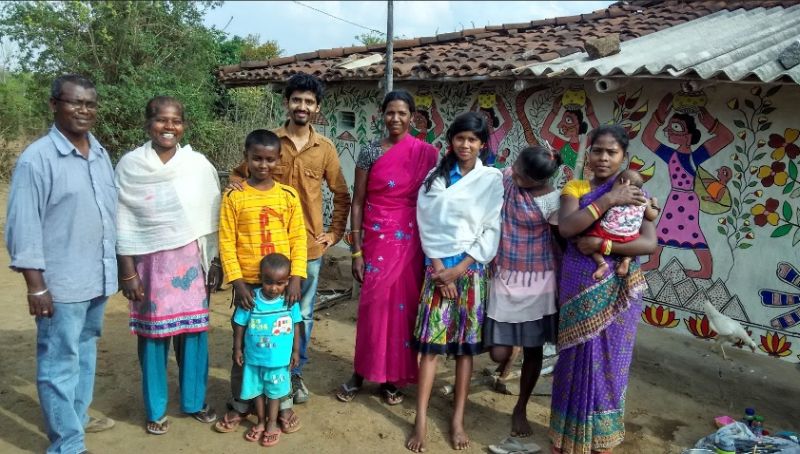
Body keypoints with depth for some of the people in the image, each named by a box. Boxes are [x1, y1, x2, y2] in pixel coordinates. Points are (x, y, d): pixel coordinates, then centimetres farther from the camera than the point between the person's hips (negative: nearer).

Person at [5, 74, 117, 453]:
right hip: (61, 283, -7)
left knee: (86, 351, 20)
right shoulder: (37, 159, -13)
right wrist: (36, 285, -15)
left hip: (98, 277, 7)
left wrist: (115, 264, 15)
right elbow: (23, 226, -14)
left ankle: (78, 415, 38)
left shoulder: (100, 154, 8)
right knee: (60, 362, 3)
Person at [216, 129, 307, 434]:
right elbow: (226, 242, -4)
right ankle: (240, 407, 26)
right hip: (248, 284, -1)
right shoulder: (234, 196, -3)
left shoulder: (288, 195, 1)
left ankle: (282, 407, 25)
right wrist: (238, 282, -11)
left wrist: (296, 277, -8)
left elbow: (298, 238, 1)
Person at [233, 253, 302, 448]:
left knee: (275, 391, 17)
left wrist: (296, 351, 2)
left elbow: (296, 326, -3)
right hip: (254, 357, 1)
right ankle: (261, 422, 39)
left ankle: (272, 423, 35)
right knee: (258, 390, 19)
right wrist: (237, 349, 0)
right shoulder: (250, 300, -17)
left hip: (280, 358, -1)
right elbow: (240, 325, -6)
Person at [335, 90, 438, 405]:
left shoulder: (426, 154, 1)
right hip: (377, 239, 0)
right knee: (373, 305, 3)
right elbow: (358, 202, 0)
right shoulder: (370, 152, 0)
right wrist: (356, 250, -4)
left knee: (403, 305, 6)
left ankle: (392, 377, 22)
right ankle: (360, 373, 20)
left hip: (412, 241, 1)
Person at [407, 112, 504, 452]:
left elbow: (492, 232, -3)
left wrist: (460, 268, -9)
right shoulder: (436, 177, 6)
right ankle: (420, 421, 3)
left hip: (471, 269, 0)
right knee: (431, 342, -2)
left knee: (465, 344, 5)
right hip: (438, 267, 0)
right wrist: (439, 268, -9)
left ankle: (458, 419, 16)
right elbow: (428, 225, 0)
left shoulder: (492, 180, 2)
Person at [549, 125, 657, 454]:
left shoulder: (635, 194, 1)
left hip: (616, 291, 0)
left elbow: (649, 243, -11)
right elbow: (566, 228, -16)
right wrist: (608, 200, -18)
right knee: (578, 359, 8)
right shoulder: (575, 189, 2)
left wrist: (600, 245, -18)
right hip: (579, 289, 1)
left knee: (609, 361, 8)